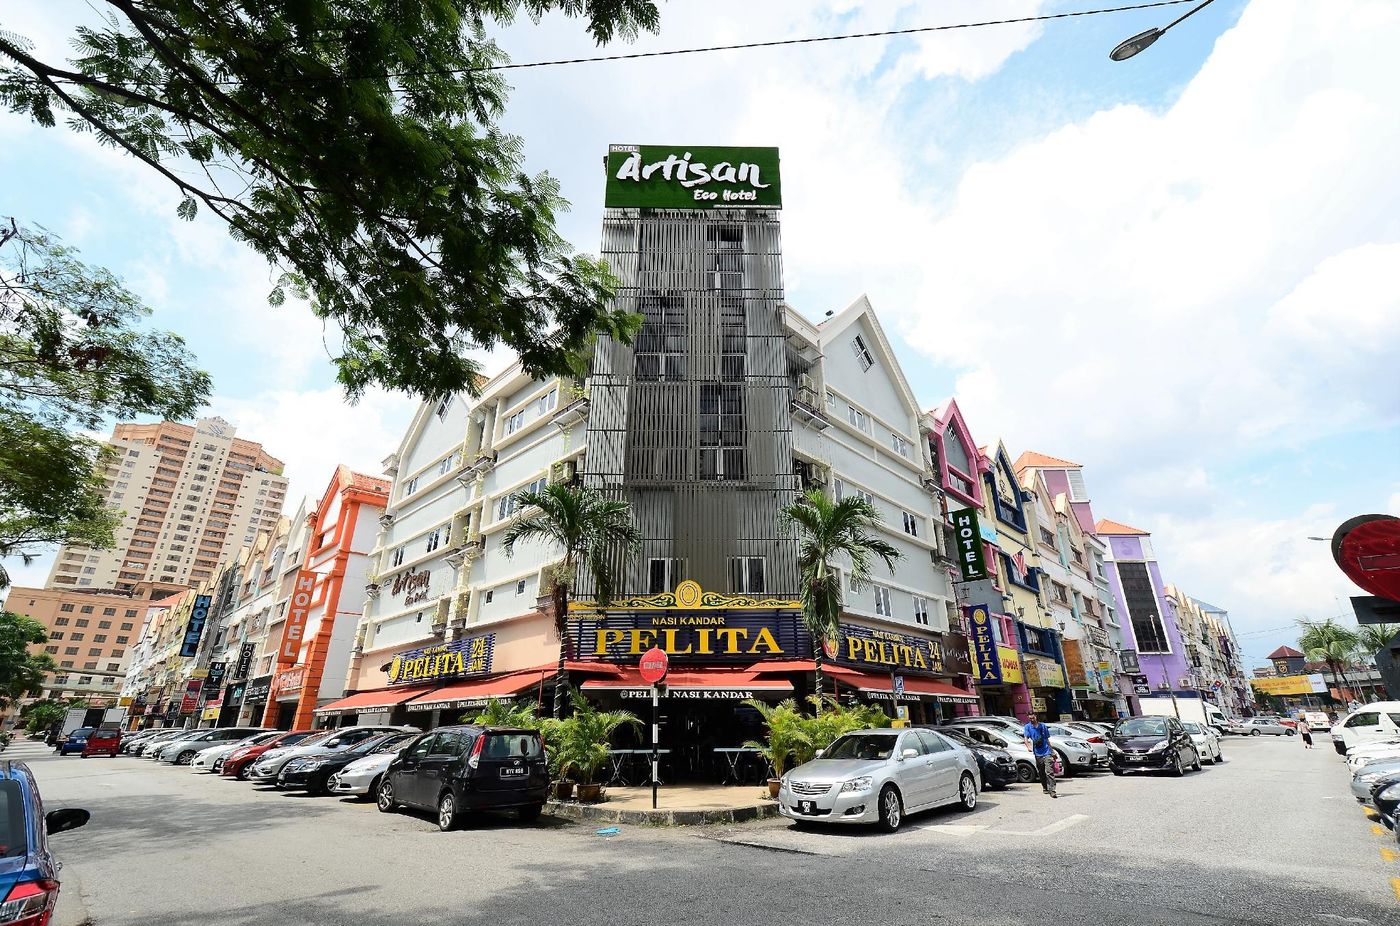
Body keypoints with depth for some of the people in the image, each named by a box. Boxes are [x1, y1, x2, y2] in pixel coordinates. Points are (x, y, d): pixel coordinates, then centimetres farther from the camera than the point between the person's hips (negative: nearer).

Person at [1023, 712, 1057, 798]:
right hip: (1038, 754, 0)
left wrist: (1052, 751, 17)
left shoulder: (1043, 726, 10)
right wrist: (1028, 746, -26)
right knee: (1042, 773, 9)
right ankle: (1045, 788, 25)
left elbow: (1047, 739, 18)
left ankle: (1052, 790, -12)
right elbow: (1026, 738, -7)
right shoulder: (1028, 727, 3)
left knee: (1049, 772, -10)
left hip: (1047, 752, 0)